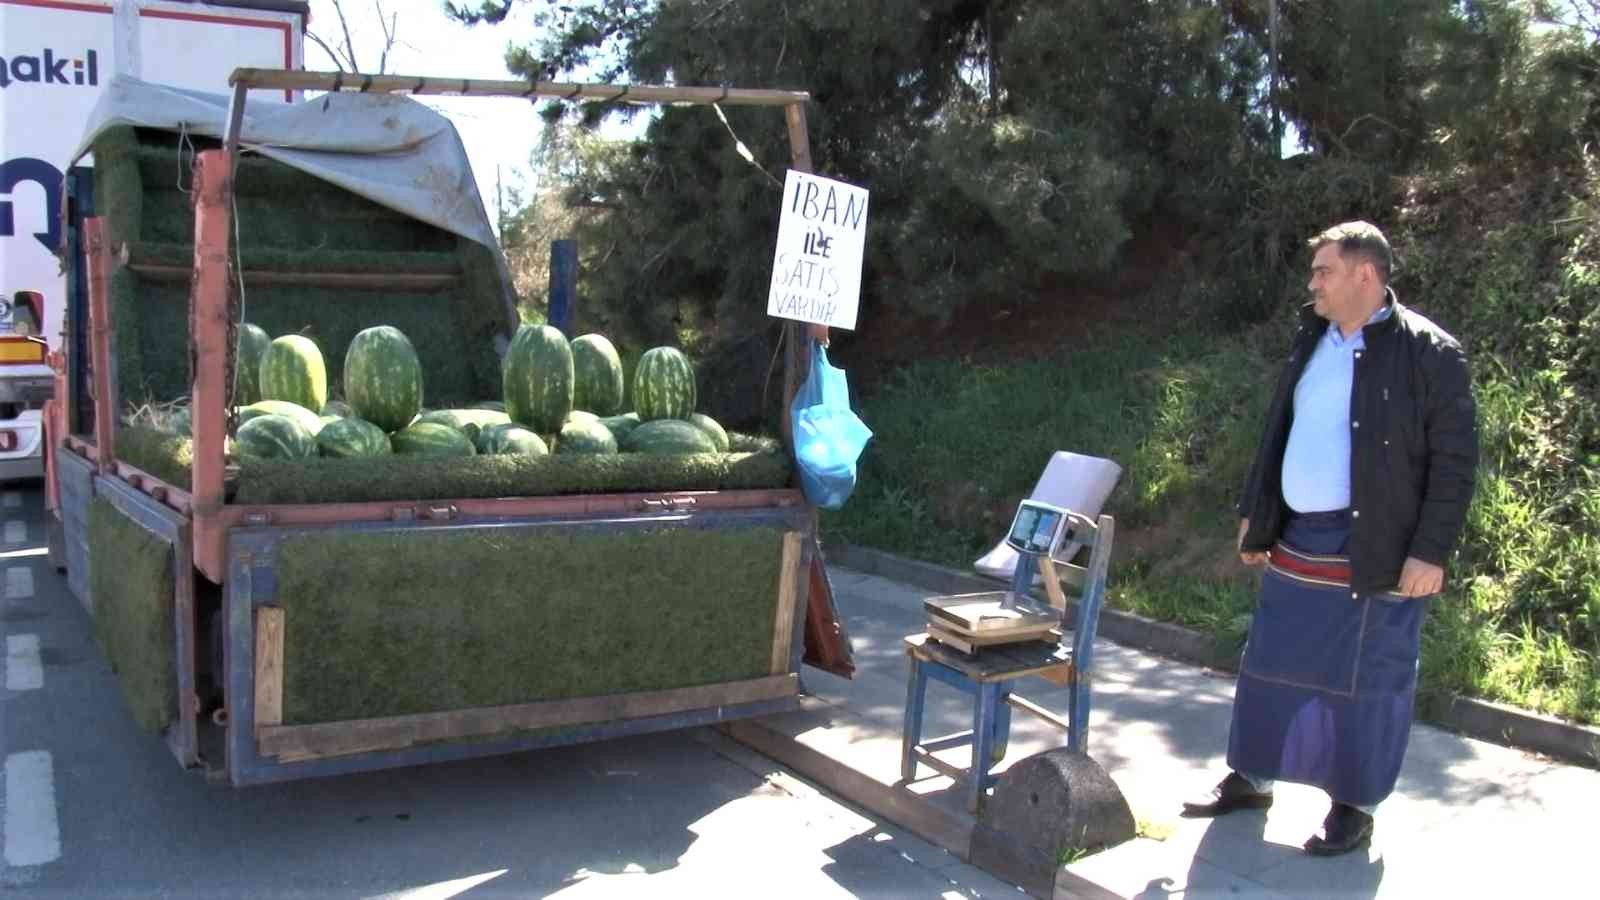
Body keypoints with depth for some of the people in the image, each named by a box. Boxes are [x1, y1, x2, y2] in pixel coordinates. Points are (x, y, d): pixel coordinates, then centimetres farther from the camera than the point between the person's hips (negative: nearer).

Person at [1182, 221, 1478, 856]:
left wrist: (1431, 552, -16)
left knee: (1364, 684, 5)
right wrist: (1254, 514, 15)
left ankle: (1353, 808, 21)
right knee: (1269, 669, 15)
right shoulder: (1311, 340, 10)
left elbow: (1455, 461, -11)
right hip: (1296, 543, 7)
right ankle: (1250, 779, 30)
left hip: (1376, 555, -6)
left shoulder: (1428, 352, -10)